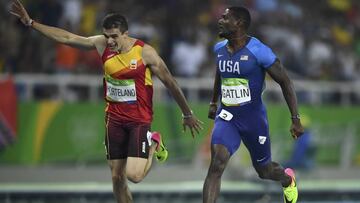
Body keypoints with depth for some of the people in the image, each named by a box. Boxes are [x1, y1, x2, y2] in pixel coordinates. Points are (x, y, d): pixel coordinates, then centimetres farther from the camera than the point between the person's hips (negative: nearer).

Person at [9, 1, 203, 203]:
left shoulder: (145, 52, -14)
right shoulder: (102, 45, -3)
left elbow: (170, 83, -6)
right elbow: (67, 37, 2)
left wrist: (188, 115, 1)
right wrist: (31, 22, 0)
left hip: (139, 119, -4)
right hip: (114, 119, 4)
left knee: (134, 175, -17)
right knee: (117, 178, 3)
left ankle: (153, 143, 12)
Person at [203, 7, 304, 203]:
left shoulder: (258, 51, -18)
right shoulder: (219, 49, 1)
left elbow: (285, 82, -11)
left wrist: (295, 119, -14)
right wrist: (214, 102, 33)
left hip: (253, 118, -3)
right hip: (227, 116, 3)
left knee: (264, 170, 15)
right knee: (216, 164, -20)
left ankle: (288, 179, 52)